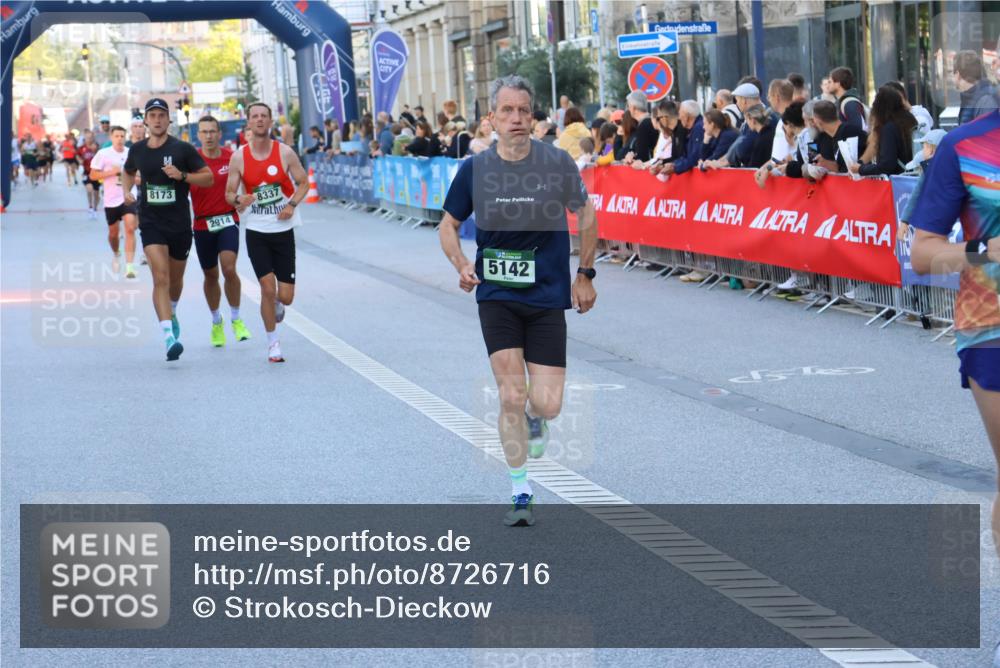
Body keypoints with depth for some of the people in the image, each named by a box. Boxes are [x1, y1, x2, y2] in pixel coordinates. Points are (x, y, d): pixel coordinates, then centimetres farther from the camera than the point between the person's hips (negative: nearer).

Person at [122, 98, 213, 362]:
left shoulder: (182, 149, -5)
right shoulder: (137, 150, 3)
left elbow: (208, 177, -3)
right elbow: (128, 171, 25)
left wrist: (182, 175, -18)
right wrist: (127, 191, 5)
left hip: (179, 223, 0)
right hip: (151, 223, 0)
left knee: (176, 279, 16)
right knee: (160, 277, -17)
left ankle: (172, 312, 49)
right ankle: (169, 336, -25)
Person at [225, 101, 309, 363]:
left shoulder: (285, 153, -4)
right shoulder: (239, 157, -4)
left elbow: (303, 183, 5)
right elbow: (229, 194, 1)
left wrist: (292, 204, -13)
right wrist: (239, 200, -22)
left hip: (283, 229, 1)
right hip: (256, 231, -1)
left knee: (286, 296, 0)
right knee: (268, 288, -10)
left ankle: (276, 305, 39)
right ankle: (273, 343, 8)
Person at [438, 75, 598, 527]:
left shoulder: (557, 162, -7)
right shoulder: (475, 169, -5)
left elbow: (586, 215, 9)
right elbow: (448, 225, 8)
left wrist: (585, 275, 10)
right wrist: (461, 265, -11)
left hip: (547, 296, 0)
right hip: (496, 297, 0)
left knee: (547, 405, -4)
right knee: (510, 396, -9)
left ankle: (533, 414, 36)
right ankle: (520, 493, 7)